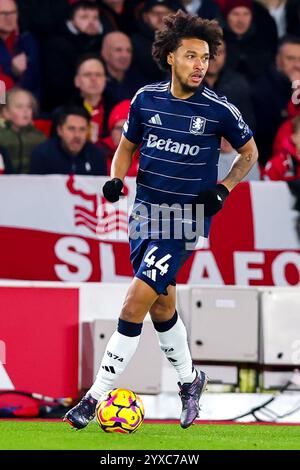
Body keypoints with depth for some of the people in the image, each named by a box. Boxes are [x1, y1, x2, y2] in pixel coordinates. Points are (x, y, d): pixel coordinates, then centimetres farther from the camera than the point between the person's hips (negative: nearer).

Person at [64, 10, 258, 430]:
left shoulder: (219, 110, -10)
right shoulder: (146, 99, 0)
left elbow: (249, 151, 7)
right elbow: (127, 144, 16)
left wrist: (223, 189, -7)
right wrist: (116, 178, -4)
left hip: (185, 221, -5)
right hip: (144, 214, 5)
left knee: (134, 306, -13)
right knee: (162, 306, 17)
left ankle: (97, 395, -9)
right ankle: (189, 379, 39)